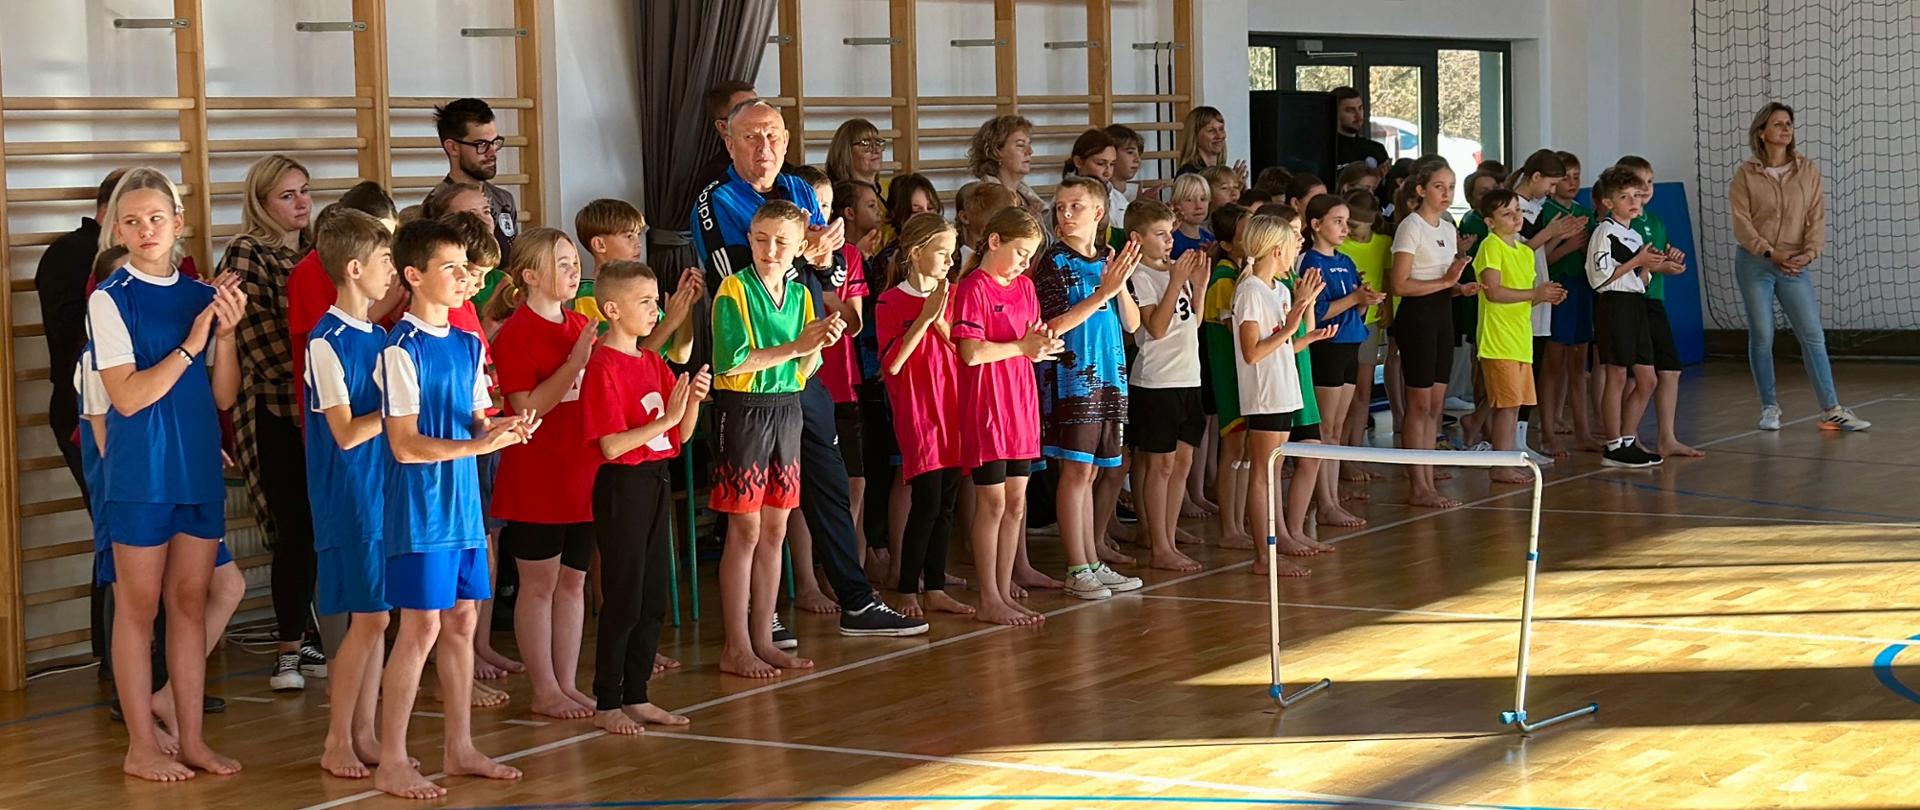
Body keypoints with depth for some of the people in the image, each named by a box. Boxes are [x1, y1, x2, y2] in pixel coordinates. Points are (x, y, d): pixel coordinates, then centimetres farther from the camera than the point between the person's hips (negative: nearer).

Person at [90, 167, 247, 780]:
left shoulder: (203, 296, 6)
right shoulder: (109, 299, -7)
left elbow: (224, 396, 5)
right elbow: (127, 396, -14)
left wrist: (226, 333, -10)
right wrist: (191, 344, -18)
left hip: (200, 468, 5)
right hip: (141, 472, -5)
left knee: (191, 602, 9)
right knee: (138, 605, 3)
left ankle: (191, 739, 16)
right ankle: (142, 746, 9)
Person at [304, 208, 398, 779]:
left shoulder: (379, 336, 11)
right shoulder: (327, 341, -13)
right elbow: (346, 432, -17)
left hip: (384, 492, 7)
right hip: (350, 498, -7)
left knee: (375, 619, 9)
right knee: (368, 618, -6)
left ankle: (364, 733, 16)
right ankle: (336, 742, 4)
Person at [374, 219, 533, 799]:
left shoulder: (469, 346, 10)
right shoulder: (402, 349, -13)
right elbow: (405, 445, -17)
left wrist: (505, 427, -6)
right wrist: (477, 445, -23)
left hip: (464, 502, 7)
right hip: (421, 506, -7)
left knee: (462, 621, 11)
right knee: (421, 626, -6)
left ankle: (460, 748, 21)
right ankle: (391, 762, 1)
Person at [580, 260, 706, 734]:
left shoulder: (652, 363, 11)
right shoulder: (604, 367, -13)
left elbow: (682, 435, 12)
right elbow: (611, 445, -20)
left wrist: (693, 400, -6)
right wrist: (665, 418, -23)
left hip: (657, 482, 8)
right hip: (622, 486, -8)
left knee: (654, 598, 11)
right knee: (623, 601, -3)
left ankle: (636, 696, 19)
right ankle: (606, 704, 5)